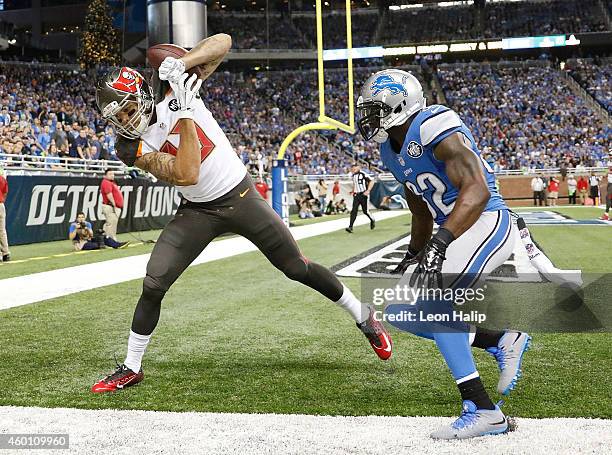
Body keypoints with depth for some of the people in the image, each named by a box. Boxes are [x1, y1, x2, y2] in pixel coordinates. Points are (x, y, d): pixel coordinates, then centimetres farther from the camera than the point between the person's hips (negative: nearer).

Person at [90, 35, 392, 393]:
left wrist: (181, 63, -31)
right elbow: (187, 175, -29)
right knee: (153, 286, -7)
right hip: (198, 212, 1)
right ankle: (132, 368, 12)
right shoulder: (134, 148, -14)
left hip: (240, 196, -1)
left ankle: (364, 316, 27)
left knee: (297, 268, 6)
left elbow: (223, 41, -16)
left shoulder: (170, 88, -14)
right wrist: (185, 115, -33)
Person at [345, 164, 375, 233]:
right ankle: (350, 227, -12)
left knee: (365, 211, 3)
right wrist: (353, 191, 22)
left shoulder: (363, 174, -12)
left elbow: (371, 182, -13)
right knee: (354, 211, -6)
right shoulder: (354, 175, 11)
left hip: (363, 194, -6)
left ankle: (372, 220, 33)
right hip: (356, 195, 6)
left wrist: (368, 190, -20)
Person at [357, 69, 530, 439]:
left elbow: (477, 191, -29)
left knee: (428, 299, -25)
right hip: (454, 231, 10)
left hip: (488, 224, -10)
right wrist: (413, 255, 32)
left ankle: (483, 411, -21)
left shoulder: (433, 128, -18)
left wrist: (440, 243, -38)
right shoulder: (393, 151, 12)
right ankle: (502, 341, 15)